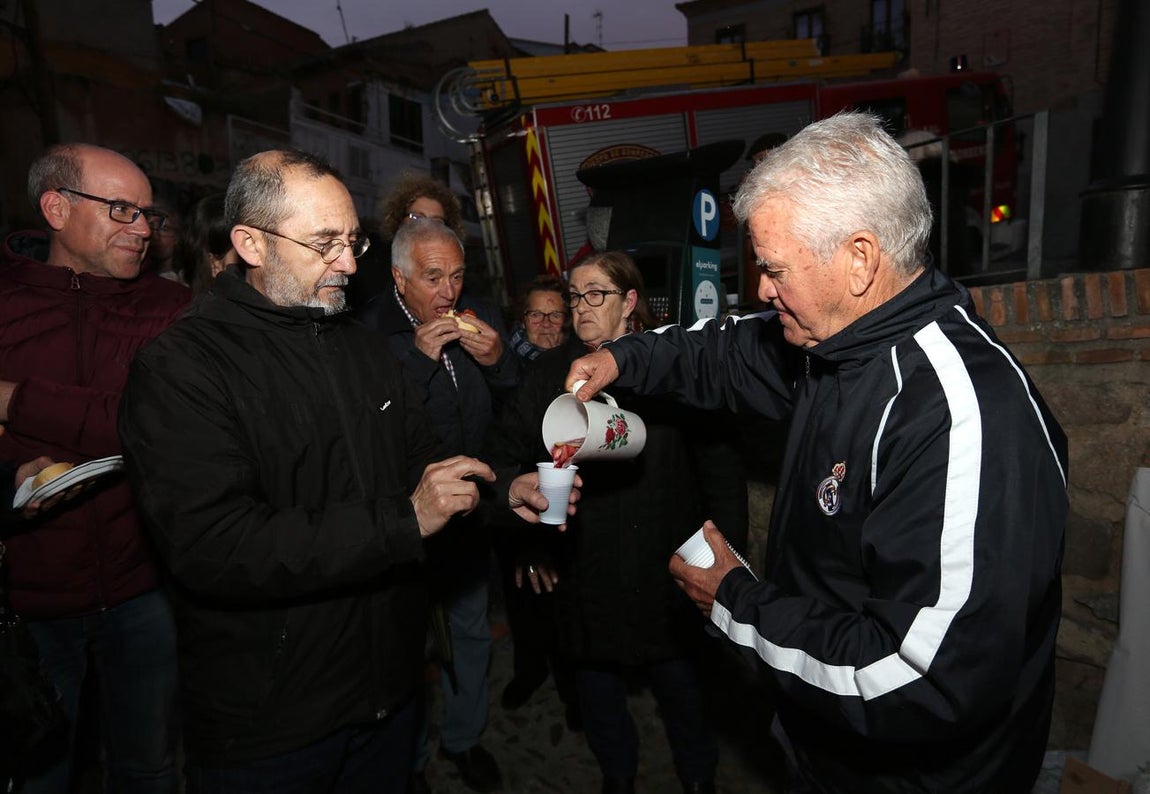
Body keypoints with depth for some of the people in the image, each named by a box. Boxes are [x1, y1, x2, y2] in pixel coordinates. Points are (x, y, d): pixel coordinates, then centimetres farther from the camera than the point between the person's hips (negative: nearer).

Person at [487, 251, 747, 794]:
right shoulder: (549, 373, -1)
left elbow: (720, 462, -6)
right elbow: (503, 453, -1)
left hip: (666, 566, -2)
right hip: (584, 570, 2)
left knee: (678, 679, 16)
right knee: (597, 681, 20)